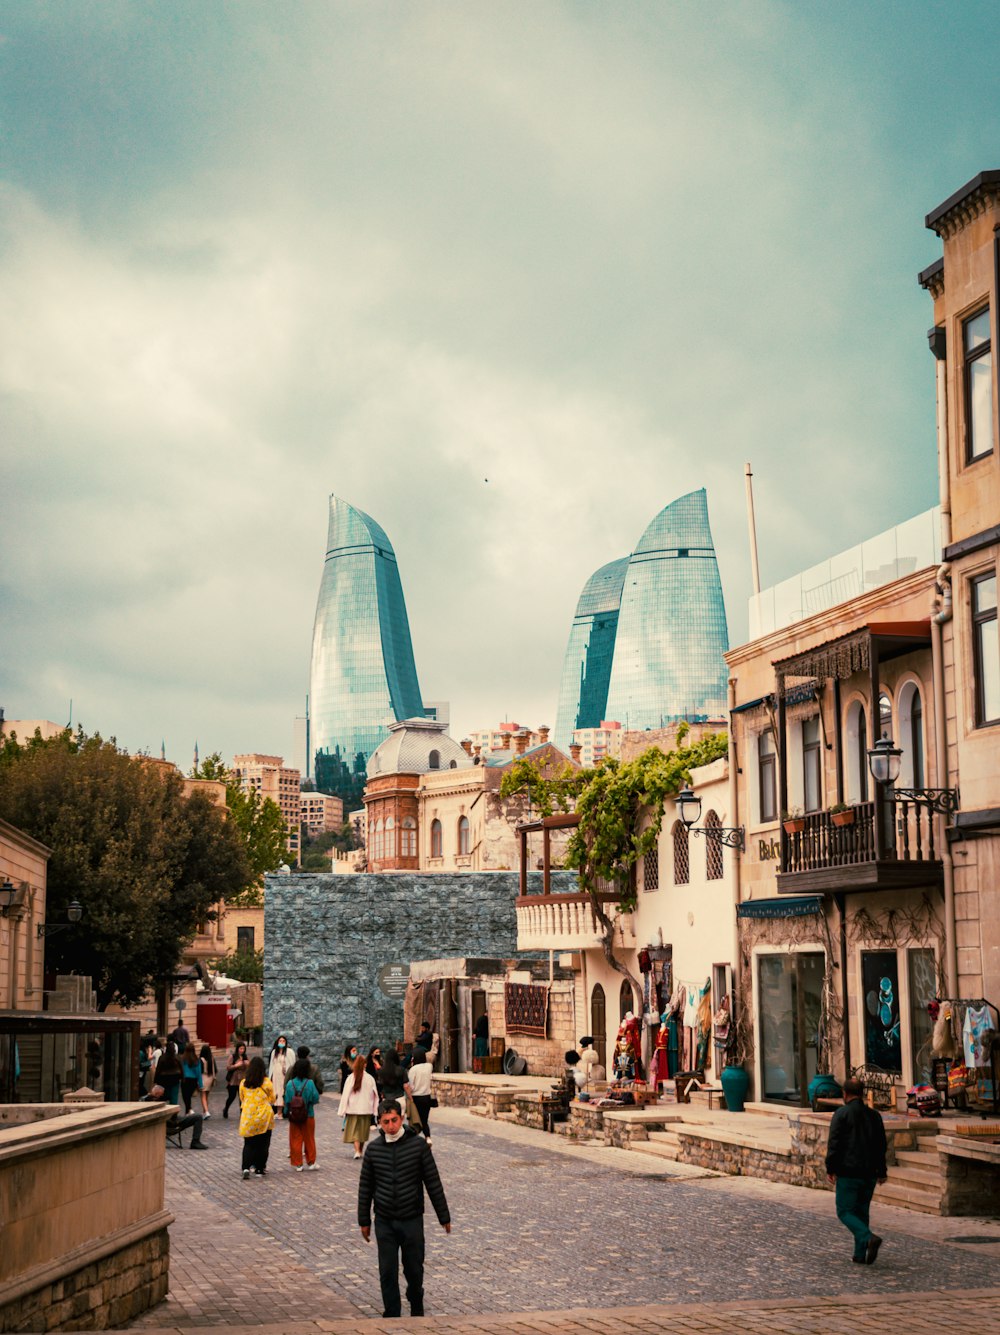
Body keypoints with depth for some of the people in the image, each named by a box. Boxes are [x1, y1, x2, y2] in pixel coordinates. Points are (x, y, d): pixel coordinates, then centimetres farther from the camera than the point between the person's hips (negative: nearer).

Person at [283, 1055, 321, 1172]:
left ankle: (297, 1163, 11)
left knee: (295, 1140, 10)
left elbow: (287, 1100, -3)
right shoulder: (310, 1083, -14)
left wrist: (286, 1113, 9)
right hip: (308, 1115, -1)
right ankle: (311, 1162, 18)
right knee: (309, 1139, 13)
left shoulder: (290, 1083, -9)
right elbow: (316, 1098, -9)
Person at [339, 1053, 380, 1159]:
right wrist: (375, 1110, 7)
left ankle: (357, 1151, -13)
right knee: (363, 1131, 16)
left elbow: (345, 1094, -8)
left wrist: (343, 1110, -2)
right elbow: (375, 1095, -1)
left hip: (353, 1109, -2)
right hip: (366, 1109, 2)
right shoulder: (370, 1078, -6)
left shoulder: (351, 1078, -10)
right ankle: (360, 1150, 24)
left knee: (354, 1131, 4)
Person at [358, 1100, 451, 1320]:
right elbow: (365, 1186, 7)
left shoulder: (418, 1145, -7)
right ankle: (392, 1315, 15)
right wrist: (364, 1221, 9)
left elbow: (433, 1183, -2)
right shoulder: (374, 1148, -1)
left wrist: (444, 1217, 1)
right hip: (384, 1222, 1)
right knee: (387, 1273, 2)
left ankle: (416, 1306, 36)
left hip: (412, 1220, -1)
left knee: (414, 1269, 9)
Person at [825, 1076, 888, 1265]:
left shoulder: (841, 1114, -8)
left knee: (845, 1212, -1)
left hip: (848, 1173, -6)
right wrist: (881, 1171, 23)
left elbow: (834, 1143, -13)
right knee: (861, 1211, 14)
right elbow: (881, 1145, 16)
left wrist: (830, 1169, -7)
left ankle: (869, 1238, -24)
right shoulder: (874, 1115, 11)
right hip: (869, 1173, 6)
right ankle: (860, 1255, 12)